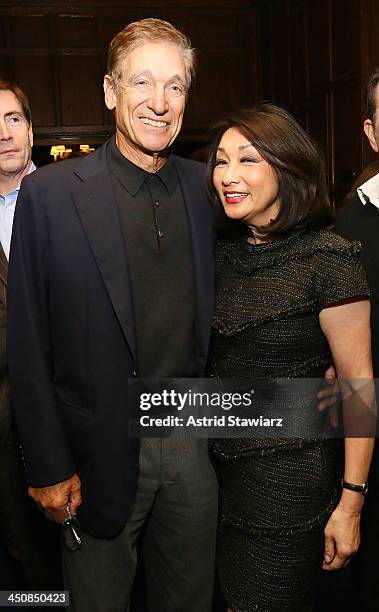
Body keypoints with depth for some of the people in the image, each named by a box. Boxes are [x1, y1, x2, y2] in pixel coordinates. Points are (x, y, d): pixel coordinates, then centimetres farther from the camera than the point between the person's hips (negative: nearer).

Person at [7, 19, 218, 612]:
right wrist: (49, 466, -7)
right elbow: (29, 345, -8)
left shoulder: (203, 185, 2)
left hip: (193, 444, 4)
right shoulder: (50, 193, -10)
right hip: (101, 451, -3)